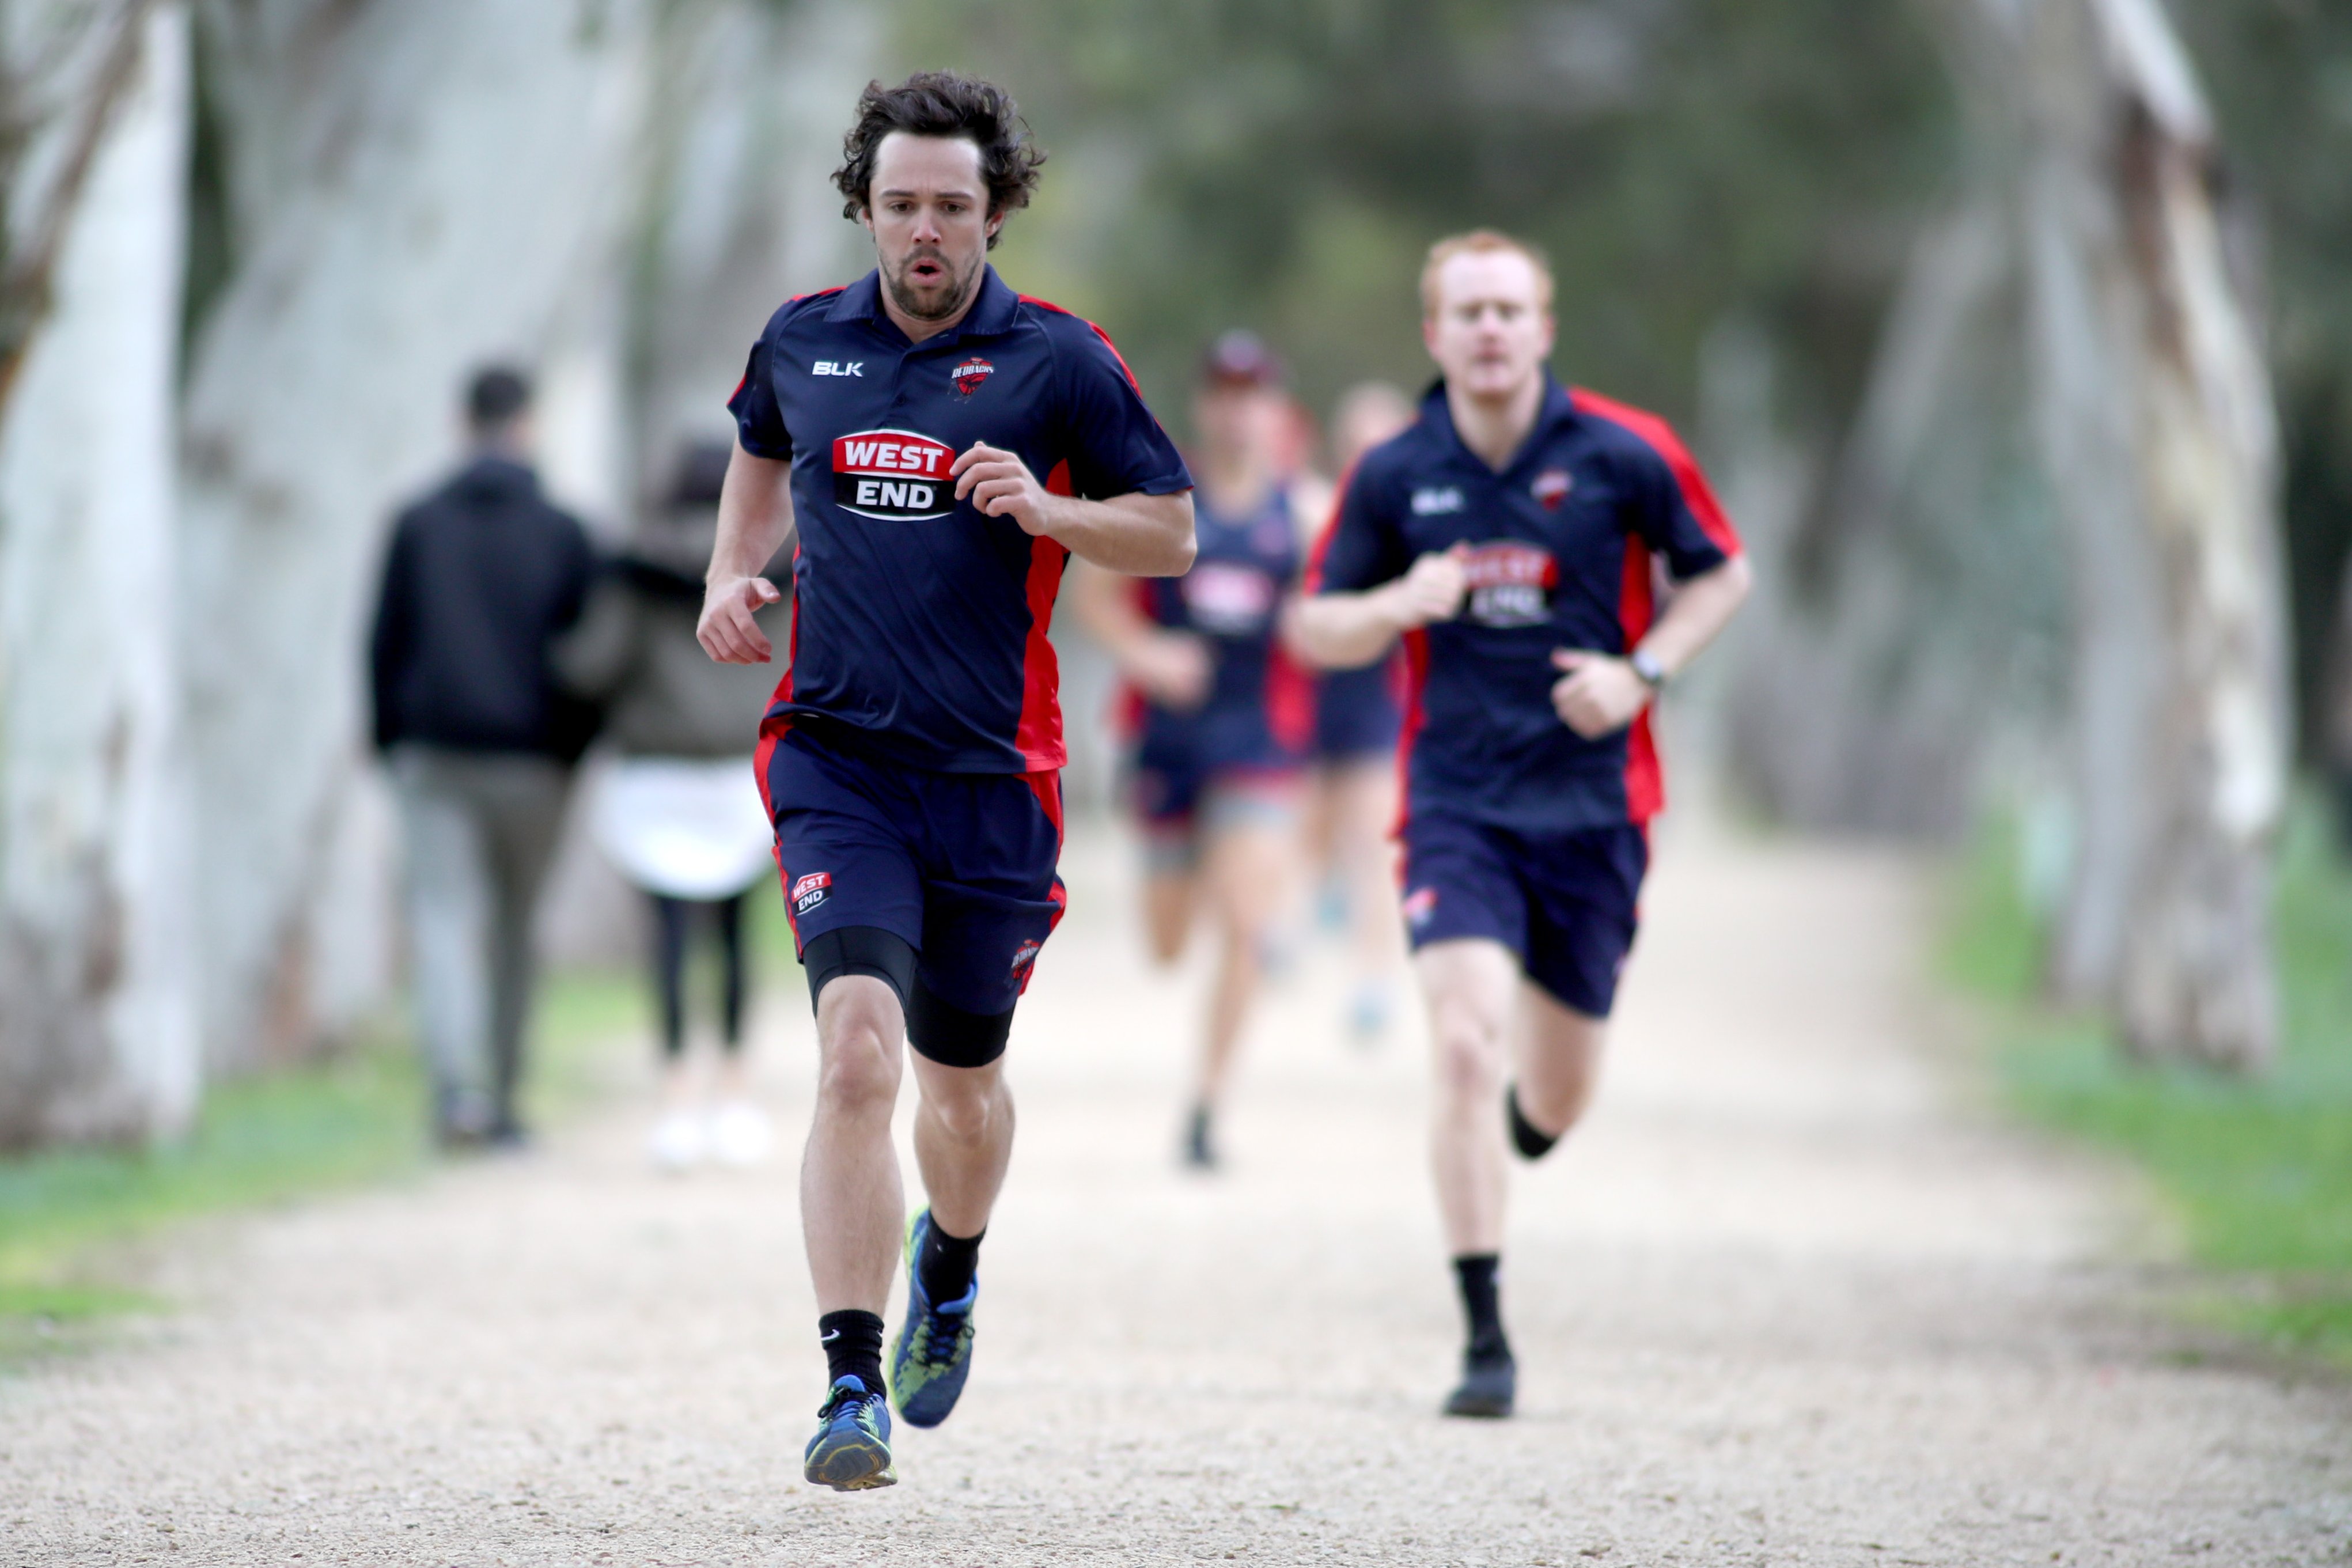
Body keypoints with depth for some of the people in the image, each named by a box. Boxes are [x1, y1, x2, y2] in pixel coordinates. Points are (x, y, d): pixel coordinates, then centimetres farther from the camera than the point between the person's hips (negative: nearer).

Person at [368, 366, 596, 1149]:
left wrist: (390, 741, 11)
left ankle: (456, 1084, -23)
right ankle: (502, 1100, 15)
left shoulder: (418, 525, 1)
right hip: (530, 761, 0)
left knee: (443, 915, -3)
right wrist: (572, 753, 10)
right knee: (515, 924, 12)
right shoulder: (563, 534, -1)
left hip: (434, 757, 0)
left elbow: (385, 643, 2)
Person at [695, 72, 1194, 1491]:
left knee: (962, 1080, 15)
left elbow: (1173, 532, 2)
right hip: (837, 759, 0)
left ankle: (950, 1272, 49)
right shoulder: (802, 342, 5)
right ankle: (852, 1387, -19)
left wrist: (1046, 508, -15)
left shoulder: (1060, 360, -3)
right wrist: (734, 574, 11)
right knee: (857, 1050, -19)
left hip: (994, 773, 0)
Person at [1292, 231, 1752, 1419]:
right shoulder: (1394, 475, -1)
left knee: (1552, 1098, 9)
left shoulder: (1624, 455, -4)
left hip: (1593, 805, 1)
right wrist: (1398, 603, -15)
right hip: (1456, 803, -1)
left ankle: (1516, 1128, 49)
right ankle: (1485, 1339, -13)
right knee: (1466, 1044, -19)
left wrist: (1642, 671, -8)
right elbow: (1316, 628, 7)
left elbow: (1721, 573, 8)